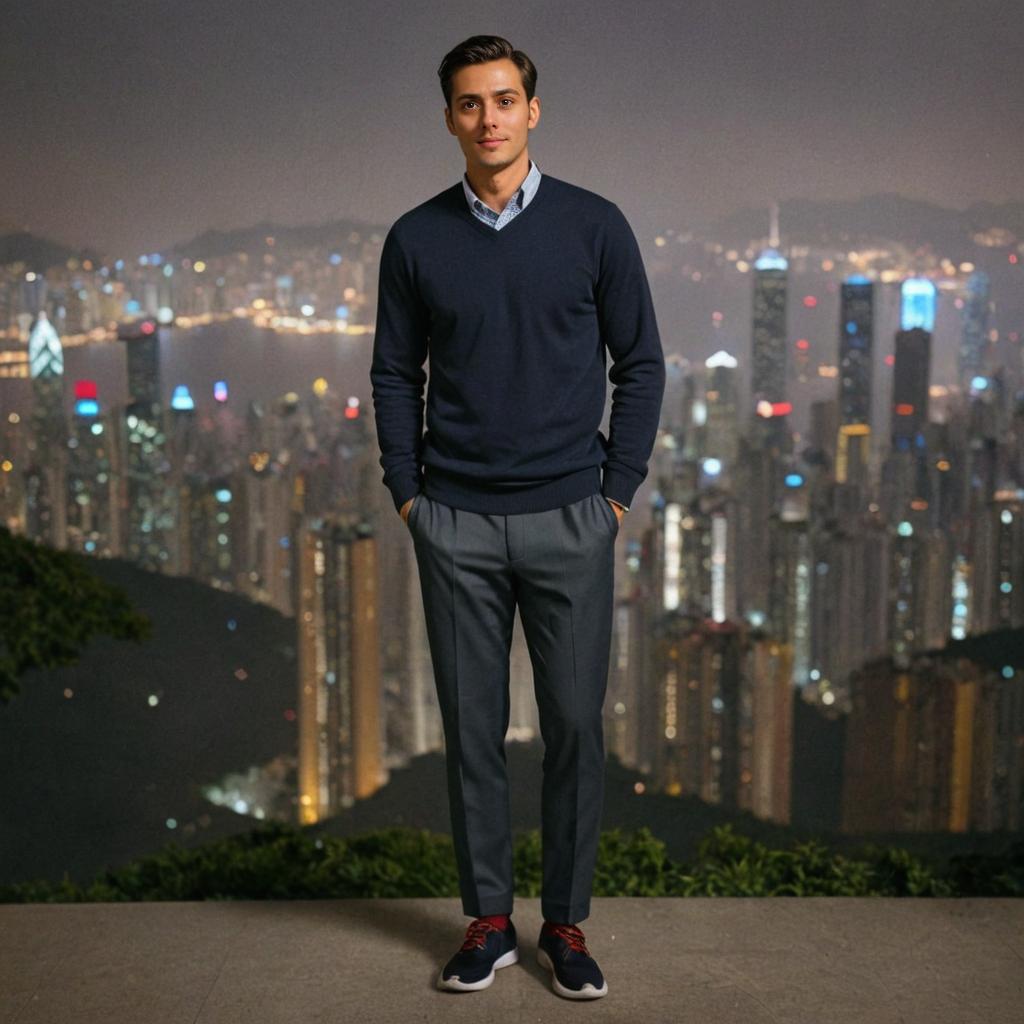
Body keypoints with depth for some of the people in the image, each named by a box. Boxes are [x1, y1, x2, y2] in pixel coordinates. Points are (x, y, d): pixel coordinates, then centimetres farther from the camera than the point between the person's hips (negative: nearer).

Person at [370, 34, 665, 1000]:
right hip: (456, 524, 1)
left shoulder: (594, 225, 0)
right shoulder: (415, 239, 4)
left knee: (574, 727, 4)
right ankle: (487, 918, 22)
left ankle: (565, 924, 19)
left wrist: (617, 489, -1)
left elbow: (640, 364, 4)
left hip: (569, 520, -1)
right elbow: (394, 374, 10)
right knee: (472, 728, 7)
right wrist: (406, 492, 3)